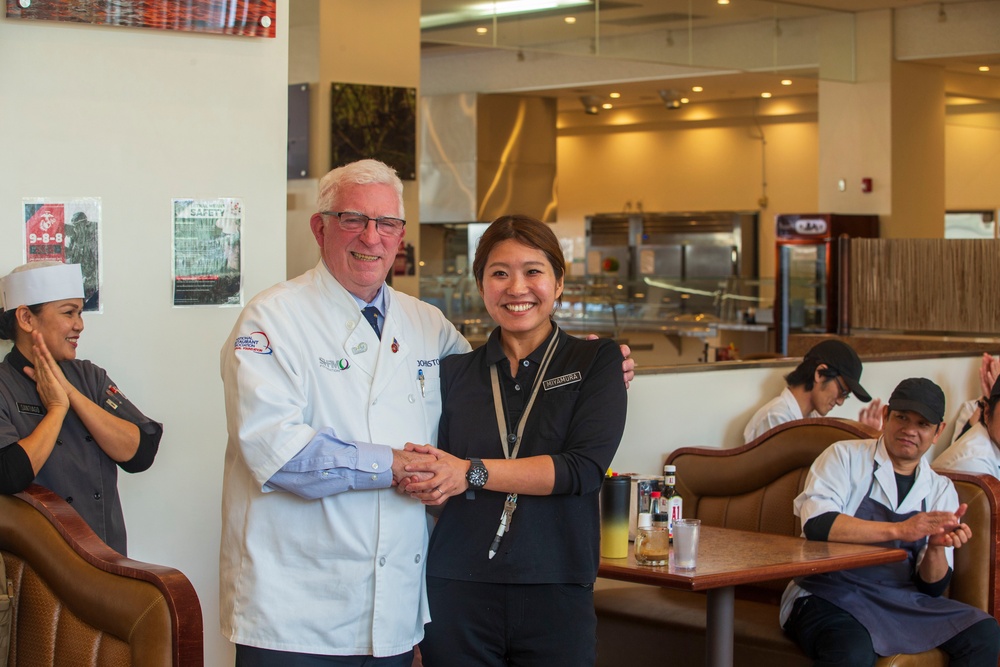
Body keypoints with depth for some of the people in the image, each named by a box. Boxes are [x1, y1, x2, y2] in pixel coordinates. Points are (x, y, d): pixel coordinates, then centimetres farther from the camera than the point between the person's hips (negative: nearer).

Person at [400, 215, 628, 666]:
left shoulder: (596, 362, 3)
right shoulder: (454, 372, 10)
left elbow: (584, 468, -10)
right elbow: (437, 476, 9)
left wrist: (473, 473, -17)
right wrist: (421, 484, -15)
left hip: (556, 594, -1)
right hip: (457, 591, 2)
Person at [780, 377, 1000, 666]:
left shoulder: (941, 490, 13)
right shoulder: (845, 456, 1)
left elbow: (932, 586, 8)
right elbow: (816, 523, -19)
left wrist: (937, 546, -14)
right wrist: (899, 530, -25)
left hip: (901, 601, 6)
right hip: (829, 596, -5)